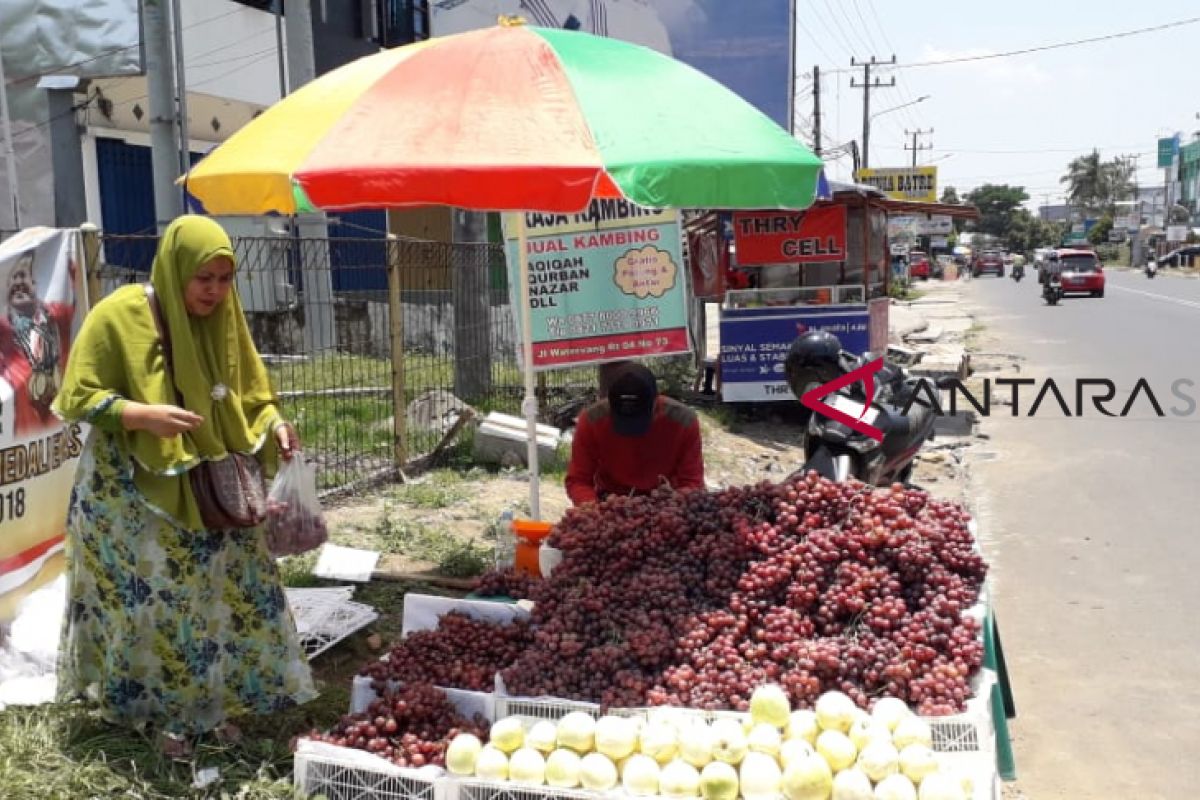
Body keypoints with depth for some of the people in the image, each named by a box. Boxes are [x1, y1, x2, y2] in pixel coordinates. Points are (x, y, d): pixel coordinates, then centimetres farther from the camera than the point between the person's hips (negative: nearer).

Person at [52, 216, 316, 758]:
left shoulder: (224, 318, 2)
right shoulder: (119, 314, -14)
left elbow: (251, 394, 10)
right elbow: (77, 398, -12)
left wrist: (275, 424, -12)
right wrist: (144, 414, -29)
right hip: (131, 489, -5)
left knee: (230, 593, 7)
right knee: (149, 601, 1)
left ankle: (215, 700, 24)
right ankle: (160, 711, 20)